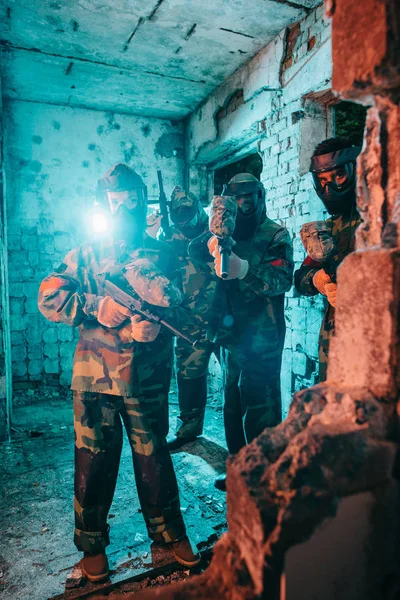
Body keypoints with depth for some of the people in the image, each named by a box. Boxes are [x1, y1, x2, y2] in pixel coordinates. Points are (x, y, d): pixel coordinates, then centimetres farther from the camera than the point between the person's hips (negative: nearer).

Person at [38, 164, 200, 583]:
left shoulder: (161, 254, 6)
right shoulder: (85, 256, 7)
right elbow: (49, 298, -3)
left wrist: (156, 323, -22)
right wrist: (97, 307, -17)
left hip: (148, 378, 0)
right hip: (94, 377, 1)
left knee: (154, 458, 11)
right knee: (94, 460, 11)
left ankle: (169, 532, 33)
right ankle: (92, 544, 32)